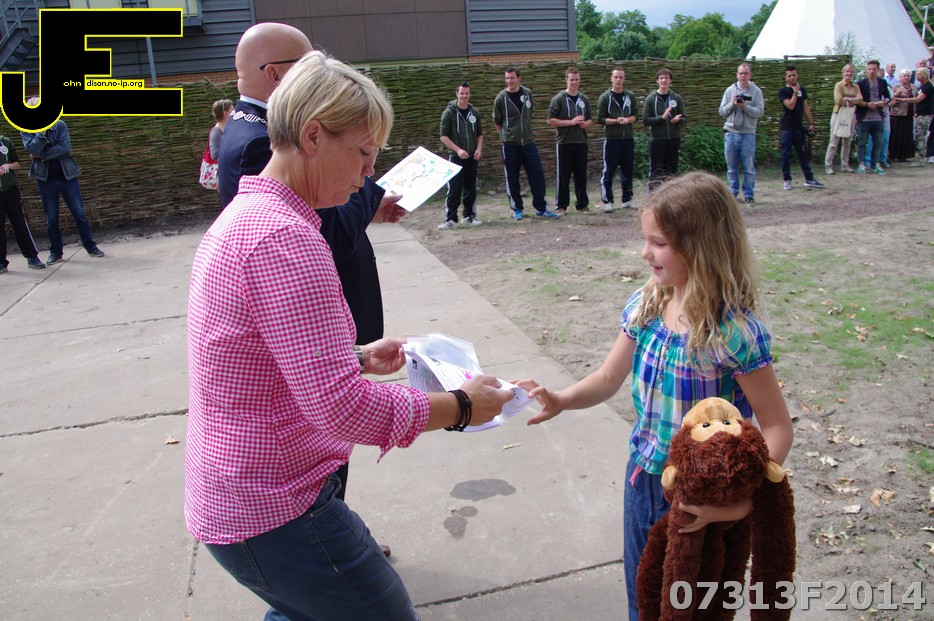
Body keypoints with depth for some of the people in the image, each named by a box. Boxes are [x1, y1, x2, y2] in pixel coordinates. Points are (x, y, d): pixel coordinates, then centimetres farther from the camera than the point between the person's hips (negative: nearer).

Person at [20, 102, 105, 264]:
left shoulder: (59, 125, -2)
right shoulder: (26, 131, 2)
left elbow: (65, 148, -15)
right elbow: (32, 150, -15)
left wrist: (41, 155, -13)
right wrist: (41, 131, -20)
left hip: (67, 176, -1)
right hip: (45, 180, 1)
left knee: (80, 214, 2)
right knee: (51, 219, 7)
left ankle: (91, 246, 13)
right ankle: (55, 252, 18)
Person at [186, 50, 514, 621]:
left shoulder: (240, 219, 10)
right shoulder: (285, 237, -25)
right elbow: (342, 407, -28)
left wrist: (358, 358, 14)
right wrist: (461, 407, -17)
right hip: (274, 511, -10)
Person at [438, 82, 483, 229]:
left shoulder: (474, 113, 7)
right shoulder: (449, 112, -5)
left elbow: (480, 134, 16)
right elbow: (444, 136, -8)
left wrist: (479, 149, -2)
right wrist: (458, 150, -19)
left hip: (472, 158, 4)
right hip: (456, 157, -4)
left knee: (471, 189, 9)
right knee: (454, 190, -7)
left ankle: (469, 216, 20)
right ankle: (450, 219, -2)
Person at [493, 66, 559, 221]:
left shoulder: (527, 93, 4)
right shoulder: (501, 98, -6)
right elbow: (497, 122, 4)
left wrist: (525, 132, 14)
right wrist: (507, 135, 7)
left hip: (528, 142, 3)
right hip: (510, 144, -3)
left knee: (537, 174, 0)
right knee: (512, 178, 3)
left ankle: (541, 208, 10)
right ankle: (517, 209, 16)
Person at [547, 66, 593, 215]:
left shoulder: (584, 99, 13)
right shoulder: (558, 99, -3)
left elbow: (590, 120, 21)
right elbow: (550, 120, -8)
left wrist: (585, 123, -3)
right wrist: (571, 122, -14)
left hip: (581, 142, 5)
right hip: (564, 143, -5)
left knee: (581, 175, 9)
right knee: (563, 176, -1)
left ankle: (582, 204, 18)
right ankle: (561, 206, 5)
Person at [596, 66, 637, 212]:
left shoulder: (630, 96, 9)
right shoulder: (605, 97, -1)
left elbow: (635, 116, 9)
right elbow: (600, 119, -5)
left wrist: (627, 120, -12)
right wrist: (616, 121, -17)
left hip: (627, 139, 4)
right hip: (611, 139, -4)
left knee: (628, 170, 9)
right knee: (608, 171, -3)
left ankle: (627, 199, 20)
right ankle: (607, 201, 4)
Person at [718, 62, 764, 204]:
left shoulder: (756, 91, 2)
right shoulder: (730, 90, 7)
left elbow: (759, 112, -6)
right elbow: (722, 112, 5)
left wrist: (745, 106, -18)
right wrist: (731, 104, -12)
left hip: (748, 134, -2)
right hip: (731, 133, 2)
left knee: (749, 167, 0)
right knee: (732, 167, 8)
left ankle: (749, 194, 7)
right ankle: (733, 192, 19)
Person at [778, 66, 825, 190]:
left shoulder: (802, 90, 12)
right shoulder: (783, 91, -5)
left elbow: (805, 107, 14)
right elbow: (790, 106, -17)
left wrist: (811, 123, 11)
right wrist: (795, 92, -13)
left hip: (798, 127, 5)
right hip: (787, 127, -5)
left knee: (803, 154, 7)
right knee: (786, 155, -1)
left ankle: (809, 179, 10)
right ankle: (787, 180, 8)